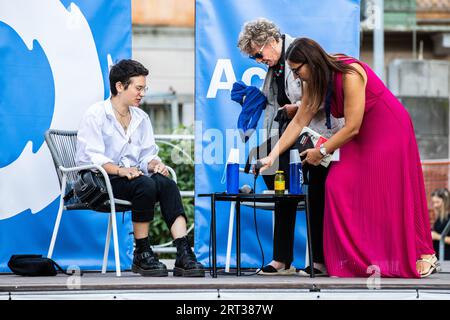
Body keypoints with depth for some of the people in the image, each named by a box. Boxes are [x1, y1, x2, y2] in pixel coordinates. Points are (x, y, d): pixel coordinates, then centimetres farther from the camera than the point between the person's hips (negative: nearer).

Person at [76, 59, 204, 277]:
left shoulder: (141, 118, 18)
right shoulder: (96, 115, -3)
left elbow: (147, 154, 18)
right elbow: (89, 157, -13)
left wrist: (153, 163, -7)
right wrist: (119, 170, -28)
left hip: (132, 176, 6)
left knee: (167, 184, -26)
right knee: (145, 185, -34)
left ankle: (184, 254, -38)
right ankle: (141, 254, -24)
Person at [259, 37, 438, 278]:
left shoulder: (350, 75, -29)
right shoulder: (314, 82, -4)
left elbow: (352, 127, -26)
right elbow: (299, 121, -1)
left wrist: (321, 151, -16)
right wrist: (273, 156, -6)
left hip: (389, 132, -8)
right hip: (360, 137, 8)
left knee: (392, 194, -7)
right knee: (339, 185, -6)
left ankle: (425, 256, 4)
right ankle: (360, 258, -3)